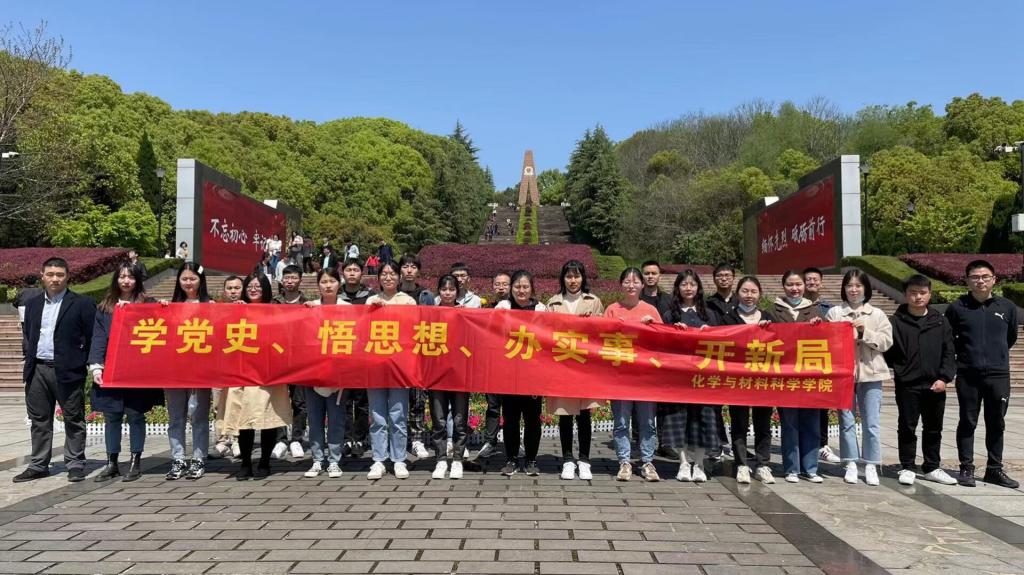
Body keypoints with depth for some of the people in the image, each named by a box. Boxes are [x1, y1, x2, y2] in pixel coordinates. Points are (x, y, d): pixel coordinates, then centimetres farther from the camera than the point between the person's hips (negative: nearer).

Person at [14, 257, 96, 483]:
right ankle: (38, 465, 22)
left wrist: (82, 363, -7)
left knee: (74, 419, 2)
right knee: (39, 420, 12)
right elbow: (26, 335, 20)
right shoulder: (32, 303, 13)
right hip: (37, 370, 5)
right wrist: (29, 357, 7)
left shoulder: (82, 304, -3)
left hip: (68, 371, -5)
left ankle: (75, 465, 11)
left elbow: (92, 337, -5)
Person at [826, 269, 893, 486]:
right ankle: (851, 464, 15)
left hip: (870, 373, 0)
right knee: (846, 421, 5)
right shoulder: (834, 313, 6)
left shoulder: (877, 314, 7)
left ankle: (871, 465, 13)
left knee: (871, 423, 2)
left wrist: (865, 333, -12)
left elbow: (886, 341, 0)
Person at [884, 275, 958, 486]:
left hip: (935, 385, 3)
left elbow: (948, 353, 2)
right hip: (907, 385, -3)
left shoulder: (940, 321, 5)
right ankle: (907, 468, 17)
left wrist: (944, 378, -6)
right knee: (907, 428, 6)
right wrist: (898, 371, -12)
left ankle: (932, 468, 26)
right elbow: (888, 352, -2)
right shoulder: (897, 321, -3)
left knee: (934, 428, 13)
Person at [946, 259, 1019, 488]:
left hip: (998, 375, 2)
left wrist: (997, 353, 13)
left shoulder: (1007, 307, 3)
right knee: (967, 422, 5)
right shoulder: (957, 307, -2)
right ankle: (966, 469, 12)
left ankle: (995, 469, 21)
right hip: (967, 375, -2)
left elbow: (1011, 338, 17)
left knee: (996, 424, 10)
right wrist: (963, 351, 4)